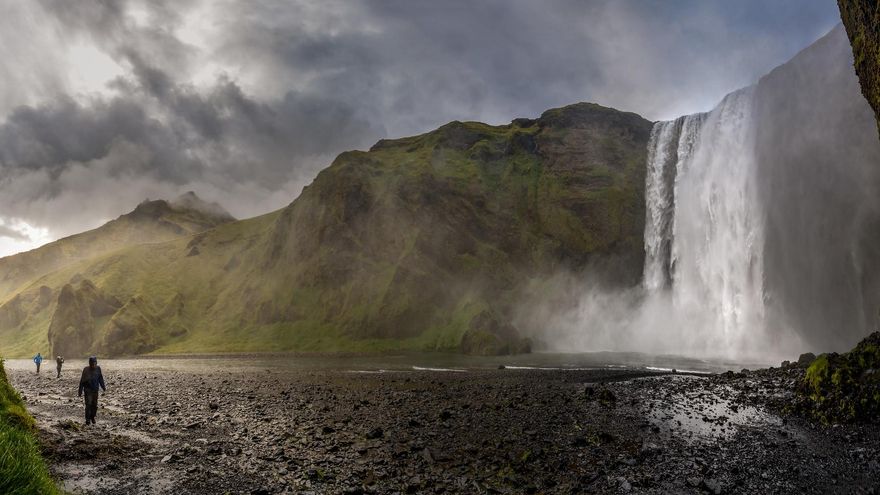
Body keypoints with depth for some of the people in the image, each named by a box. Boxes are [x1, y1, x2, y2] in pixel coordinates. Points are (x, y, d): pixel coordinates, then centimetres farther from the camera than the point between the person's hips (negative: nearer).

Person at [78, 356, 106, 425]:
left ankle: (92, 417, 23)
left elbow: (100, 379, 9)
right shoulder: (86, 370, -12)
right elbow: (82, 381, -8)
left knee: (95, 405, 6)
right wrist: (80, 392, -8)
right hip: (88, 390, -3)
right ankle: (87, 419, 0)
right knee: (88, 404, -9)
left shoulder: (98, 368, -3)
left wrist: (104, 388, 8)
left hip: (95, 390, 3)